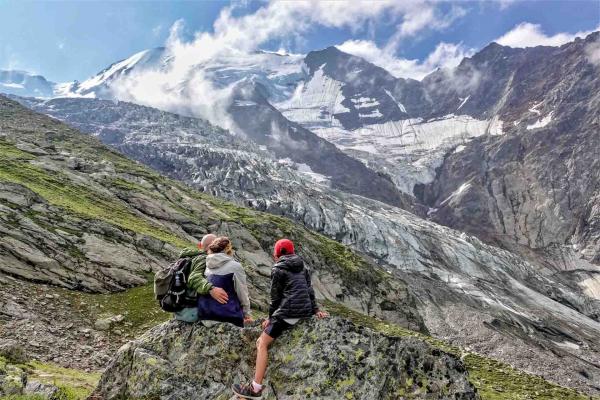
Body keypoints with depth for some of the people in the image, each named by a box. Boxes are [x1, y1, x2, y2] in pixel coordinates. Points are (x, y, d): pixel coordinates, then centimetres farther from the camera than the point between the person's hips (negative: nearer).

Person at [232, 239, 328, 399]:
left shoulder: (278, 269, 1)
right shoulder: (303, 267, 19)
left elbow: (275, 296, 2)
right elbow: (310, 289, 19)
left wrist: (270, 317, 10)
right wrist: (315, 309, 20)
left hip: (288, 312, -8)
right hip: (305, 311, 8)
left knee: (262, 343, -4)